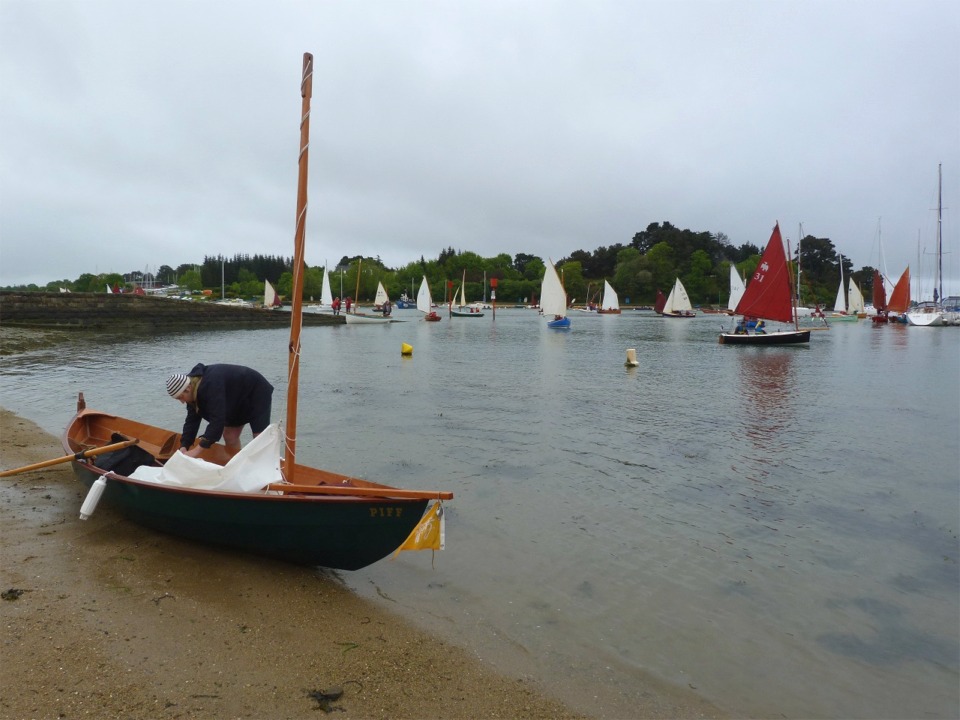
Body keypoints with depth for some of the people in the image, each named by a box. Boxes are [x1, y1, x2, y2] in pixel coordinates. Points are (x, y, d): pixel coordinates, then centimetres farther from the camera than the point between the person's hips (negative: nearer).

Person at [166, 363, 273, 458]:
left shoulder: (211, 385, -38)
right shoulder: (193, 390, -8)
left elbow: (217, 420, -41)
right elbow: (192, 420, -6)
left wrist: (197, 450, -40)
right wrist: (184, 447, -18)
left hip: (258, 393, -9)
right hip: (239, 400, 9)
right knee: (229, 435, 6)